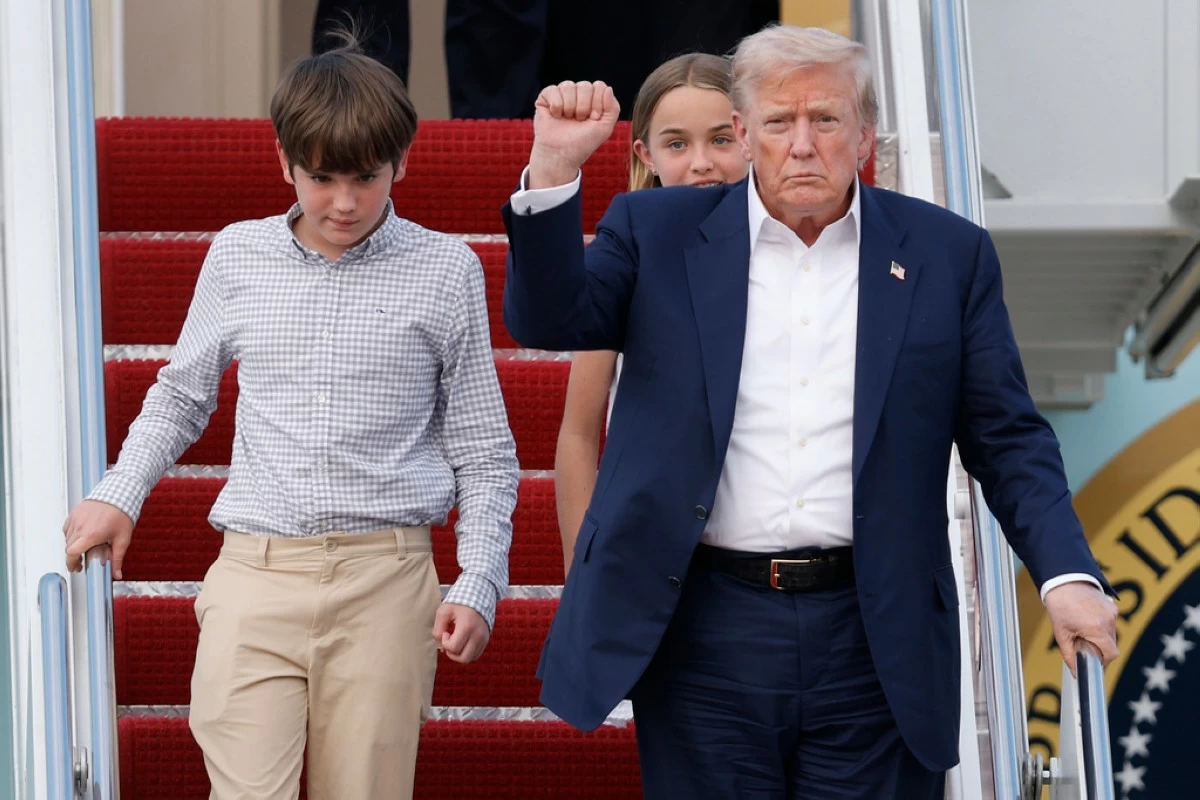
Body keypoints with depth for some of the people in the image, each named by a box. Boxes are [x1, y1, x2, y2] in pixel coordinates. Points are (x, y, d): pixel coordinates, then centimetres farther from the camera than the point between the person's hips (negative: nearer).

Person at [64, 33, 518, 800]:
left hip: (385, 578, -1)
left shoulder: (445, 270, 4)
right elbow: (181, 394, 24)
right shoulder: (237, 257, 9)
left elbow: (484, 452, 8)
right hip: (255, 572, 1)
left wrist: (478, 586, -1)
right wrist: (119, 494, 9)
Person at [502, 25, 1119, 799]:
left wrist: (1068, 574, -9)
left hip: (874, 641, 0)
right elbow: (548, 318, -2)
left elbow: (1008, 439, 6)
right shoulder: (659, 234, 7)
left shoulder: (947, 254, 6)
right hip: (706, 636, 0)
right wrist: (555, 170, -16)